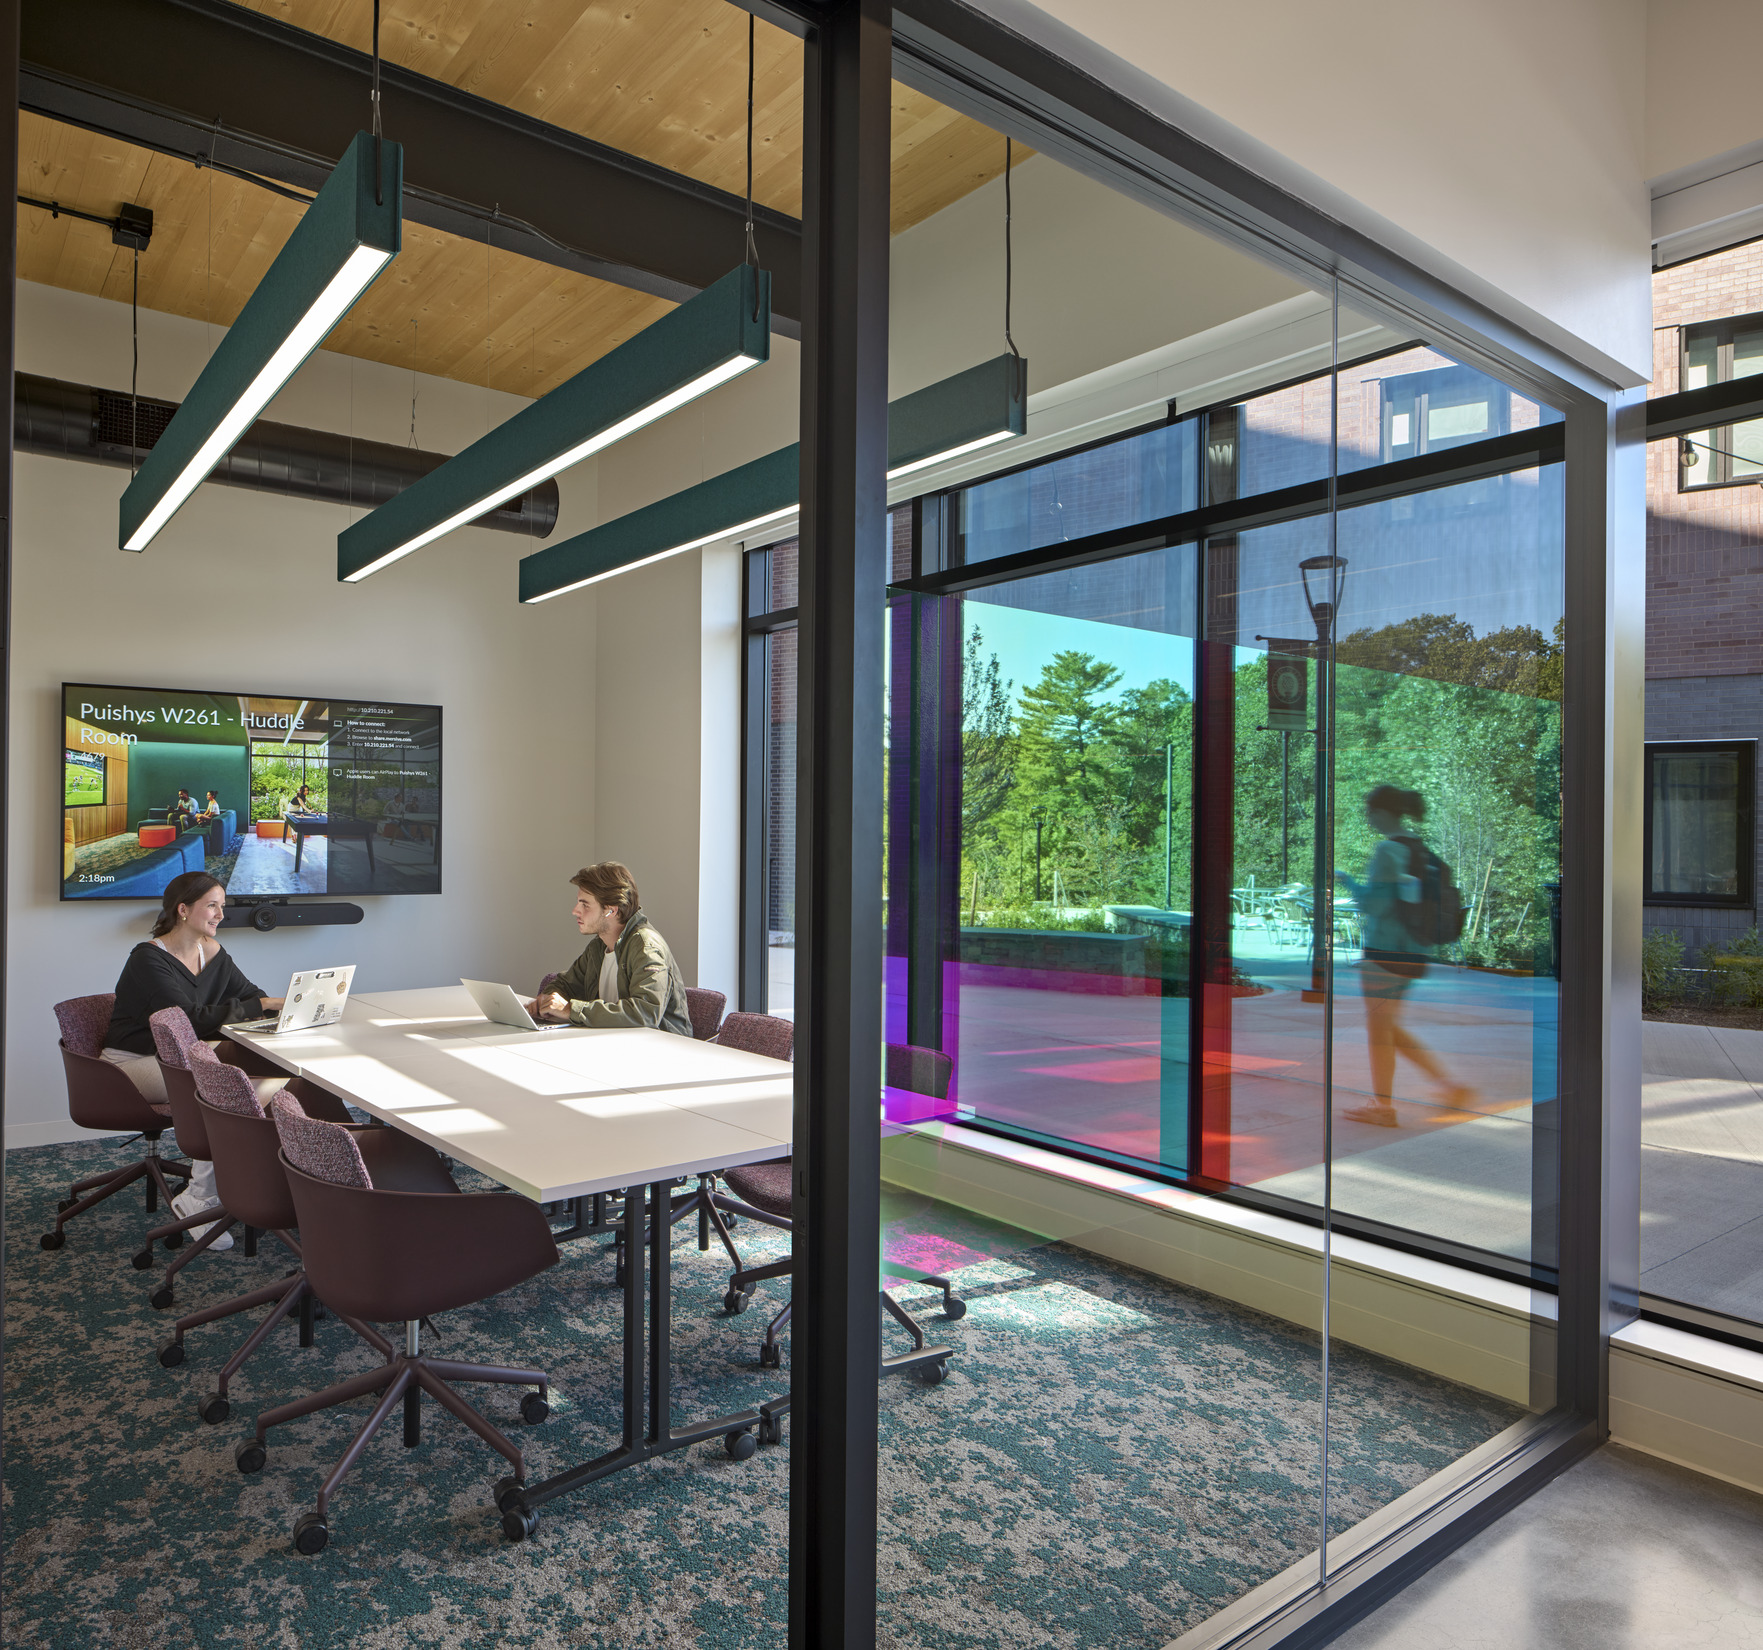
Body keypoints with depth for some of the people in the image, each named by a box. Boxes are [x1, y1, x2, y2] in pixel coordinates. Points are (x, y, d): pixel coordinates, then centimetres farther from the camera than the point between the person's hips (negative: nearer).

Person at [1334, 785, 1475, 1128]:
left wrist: (1345, 880, -6)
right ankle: (1448, 1085, 16)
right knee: (1388, 1026, 18)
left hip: (1385, 951, -9)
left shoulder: (1387, 850, -15)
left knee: (1378, 1026, 2)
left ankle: (1383, 1106, 10)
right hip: (1412, 952, 9)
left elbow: (1375, 904, -19)